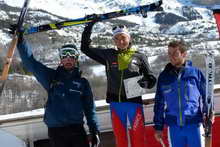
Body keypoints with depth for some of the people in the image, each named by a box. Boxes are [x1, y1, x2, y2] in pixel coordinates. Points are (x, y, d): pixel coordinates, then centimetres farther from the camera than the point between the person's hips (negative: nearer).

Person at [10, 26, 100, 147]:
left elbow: (89, 108, 10)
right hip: (56, 131, 0)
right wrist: (20, 41, -7)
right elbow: (30, 62, 2)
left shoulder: (82, 82, 10)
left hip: (77, 129, 0)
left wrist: (95, 131, 3)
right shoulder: (51, 77, 8)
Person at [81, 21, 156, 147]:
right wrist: (89, 26, 7)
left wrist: (145, 82, -17)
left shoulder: (139, 57, 4)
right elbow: (85, 47, 13)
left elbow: (151, 79, 6)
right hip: (115, 103, 2)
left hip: (134, 101, -2)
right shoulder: (109, 55, 10)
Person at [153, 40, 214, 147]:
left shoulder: (195, 73, 1)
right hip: (174, 127, 3)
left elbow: (205, 95, 2)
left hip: (194, 125, -2)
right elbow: (159, 102, 13)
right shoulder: (164, 76, 8)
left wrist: (207, 113, -15)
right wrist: (158, 127, 12)